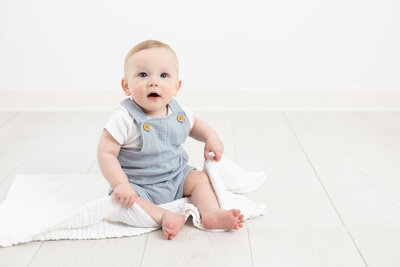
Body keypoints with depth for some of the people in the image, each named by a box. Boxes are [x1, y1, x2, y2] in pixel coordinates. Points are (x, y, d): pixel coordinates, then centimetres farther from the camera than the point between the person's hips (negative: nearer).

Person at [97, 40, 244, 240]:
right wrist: (120, 184, -33)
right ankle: (164, 216, -33)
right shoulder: (125, 118, -24)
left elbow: (194, 124, 18)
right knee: (120, 198, -29)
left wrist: (211, 137, -1)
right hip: (138, 184, -5)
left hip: (176, 177, 5)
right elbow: (106, 153, -23)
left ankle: (210, 214, -20)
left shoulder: (178, 113, -6)